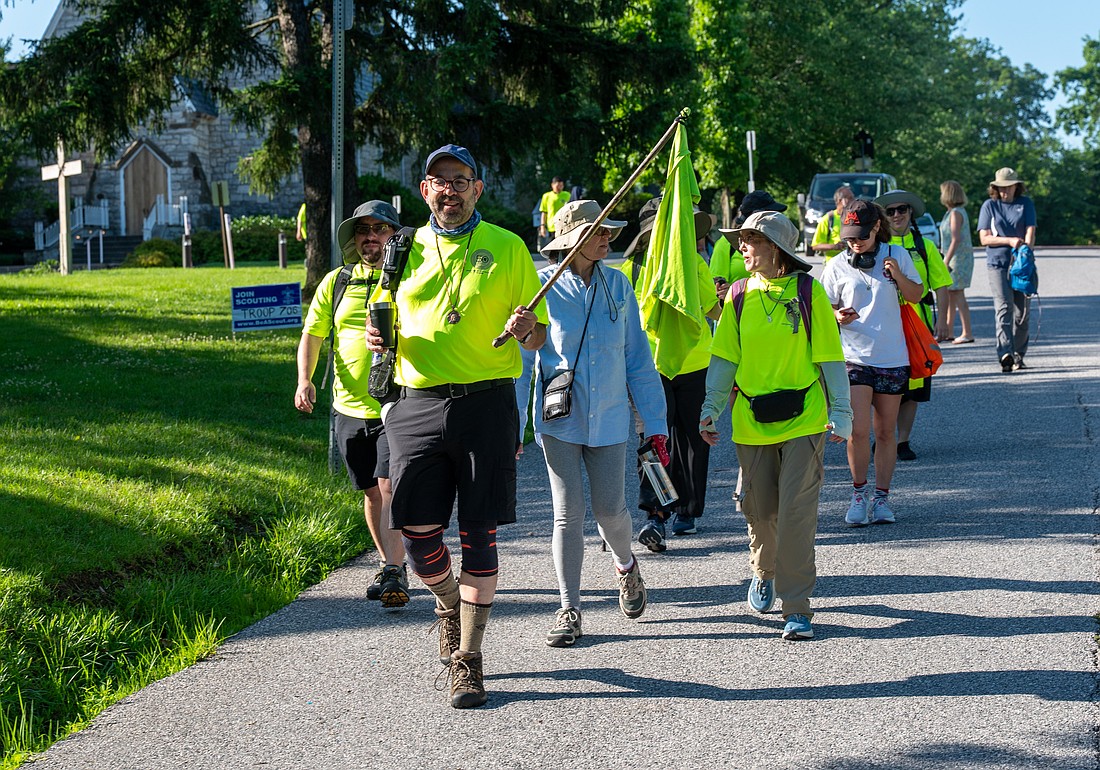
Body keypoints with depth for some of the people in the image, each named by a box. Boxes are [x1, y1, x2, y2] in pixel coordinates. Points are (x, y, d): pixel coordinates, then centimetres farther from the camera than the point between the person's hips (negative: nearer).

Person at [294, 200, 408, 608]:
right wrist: (304, 380, -7)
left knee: (390, 487, -15)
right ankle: (387, 566, 27)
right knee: (372, 493, 12)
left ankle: (395, 573, -14)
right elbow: (311, 335, 10)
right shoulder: (335, 282, 9)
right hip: (350, 407, 4)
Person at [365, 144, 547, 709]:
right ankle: (448, 601, 31)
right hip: (417, 404, 2)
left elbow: (538, 340, 9)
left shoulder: (507, 248, 6)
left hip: (485, 403, -2)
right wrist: (378, 337, 0)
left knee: (479, 535, -1)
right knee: (416, 527, -2)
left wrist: (527, 329, -15)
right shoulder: (405, 251, 13)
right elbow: (390, 321, 23)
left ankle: (467, 660, 7)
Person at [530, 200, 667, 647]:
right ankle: (569, 609, 8)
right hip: (559, 419, -2)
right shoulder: (544, 287, -5)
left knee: (609, 508, 2)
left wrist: (654, 422, 5)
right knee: (567, 513, -2)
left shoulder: (618, 286, 4)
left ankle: (625, 566, 36)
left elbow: (638, 357, 8)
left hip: (608, 417, 2)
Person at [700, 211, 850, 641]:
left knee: (797, 511, -10)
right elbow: (725, 358, 10)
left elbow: (829, 356, -1)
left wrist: (841, 412, -3)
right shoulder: (740, 295, 6)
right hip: (752, 422, 4)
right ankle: (764, 571, 43)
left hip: (803, 420, -3)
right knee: (760, 509, 12)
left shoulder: (808, 291, -4)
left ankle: (796, 608, -5)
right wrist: (711, 408, 0)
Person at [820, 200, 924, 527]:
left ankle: (881, 499, 17)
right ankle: (859, 494, 7)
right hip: (854, 357, -1)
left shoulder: (897, 256, 4)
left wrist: (898, 275, -9)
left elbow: (916, 295, 9)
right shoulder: (837, 266, 2)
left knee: (885, 431, 7)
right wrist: (837, 317, -15)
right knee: (858, 430, -12)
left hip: (893, 357, 1)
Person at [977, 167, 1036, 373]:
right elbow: (984, 238, -1)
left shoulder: (1025, 204, 9)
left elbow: (1030, 231, -1)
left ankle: (1018, 354, 17)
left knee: (1022, 311, 4)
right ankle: (1005, 354, -25)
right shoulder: (989, 206, 5)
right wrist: (1009, 241, -14)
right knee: (1004, 308, -15)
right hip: (997, 264, -2)